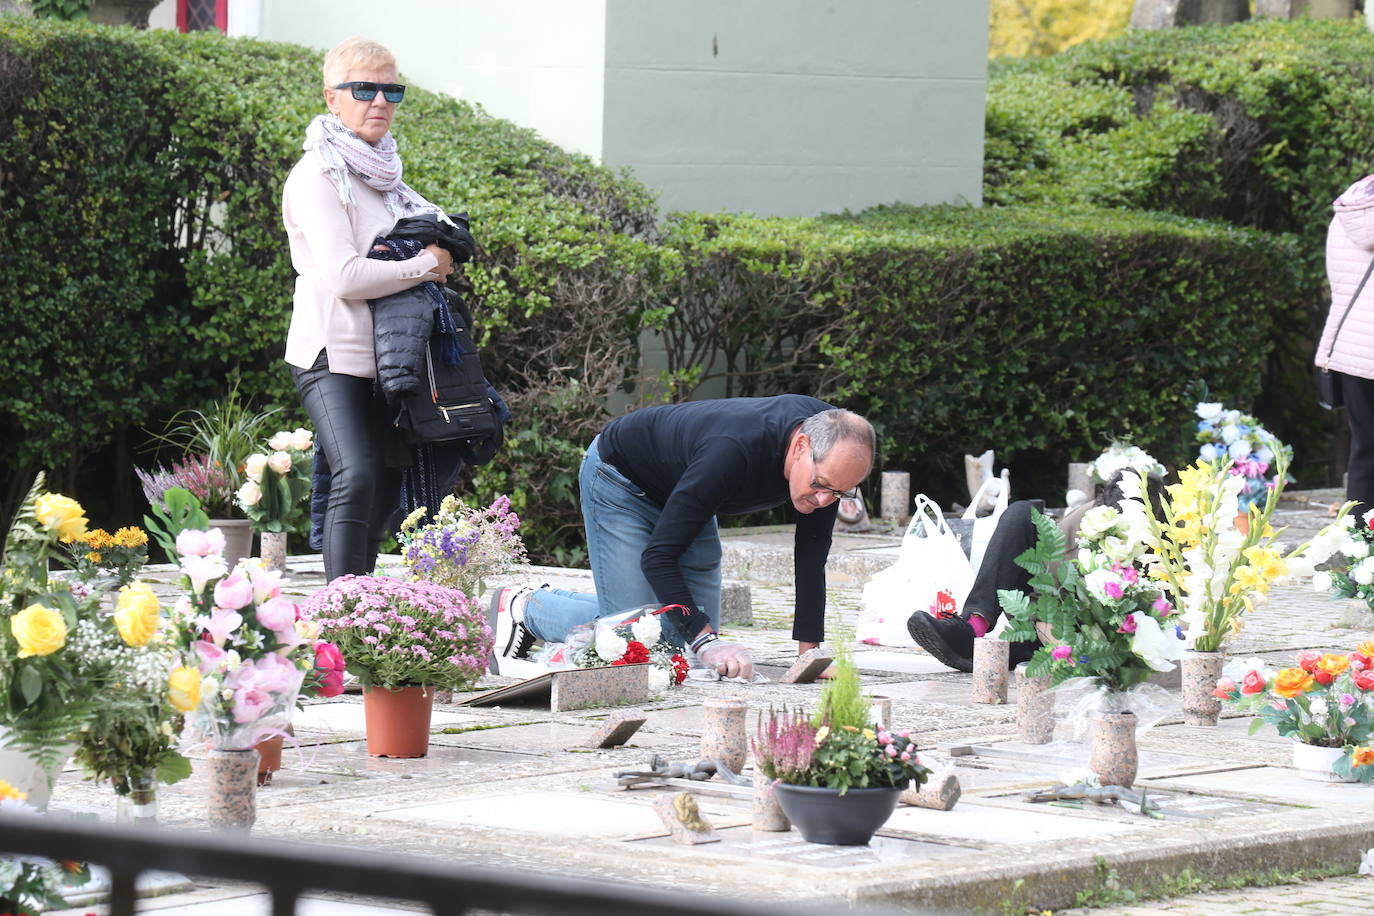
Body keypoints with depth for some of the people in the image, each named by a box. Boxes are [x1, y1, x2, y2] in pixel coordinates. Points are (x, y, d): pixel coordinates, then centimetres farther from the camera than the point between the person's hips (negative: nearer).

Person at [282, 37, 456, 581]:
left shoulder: (381, 172, 15)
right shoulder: (318, 175, -11)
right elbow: (344, 276, -21)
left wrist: (438, 246, 8)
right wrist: (425, 266, -11)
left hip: (386, 358, 9)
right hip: (334, 356, -9)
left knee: (386, 483, 10)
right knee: (356, 476, -23)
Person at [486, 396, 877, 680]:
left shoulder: (829, 451, -24)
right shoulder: (733, 452, -44)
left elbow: (811, 557, -13)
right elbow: (657, 556, -39)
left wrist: (808, 654, -19)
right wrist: (706, 642, -45)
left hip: (677, 492, 7)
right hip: (621, 478, -7)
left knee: (699, 641, 3)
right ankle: (522, 607, 9)